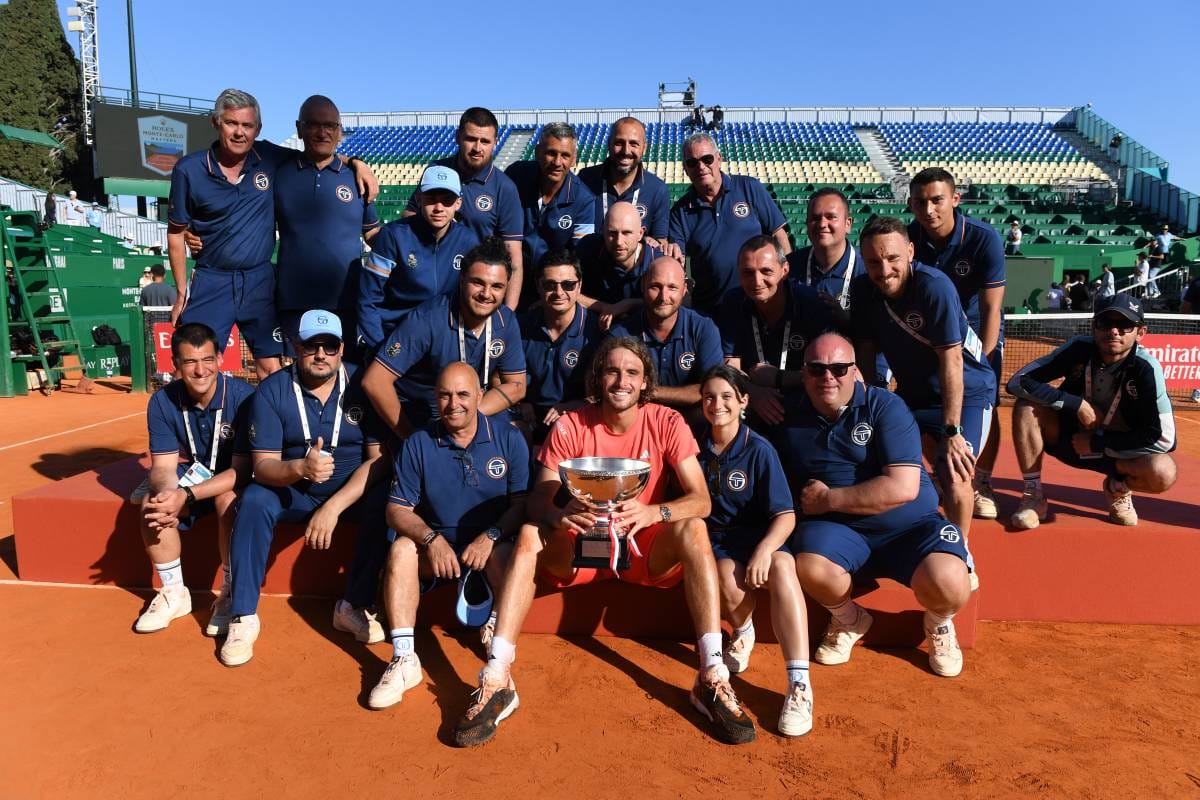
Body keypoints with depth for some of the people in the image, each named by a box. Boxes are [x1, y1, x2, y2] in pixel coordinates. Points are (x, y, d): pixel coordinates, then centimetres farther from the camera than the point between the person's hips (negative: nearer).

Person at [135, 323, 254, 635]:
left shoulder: (242, 396, -27)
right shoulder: (162, 401, -12)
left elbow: (241, 469, -27)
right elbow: (163, 465, -10)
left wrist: (186, 496, -39)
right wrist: (165, 493, -35)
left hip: (234, 476, -4)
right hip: (194, 470, 5)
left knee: (228, 499, -35)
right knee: (152, 505, -21)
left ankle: (231, 594, -15)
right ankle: (174, 593, 1)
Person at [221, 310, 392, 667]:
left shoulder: (363, 384, -12)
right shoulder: (272, 390, -10)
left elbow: (380, 458, -16)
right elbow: (263, 465, -14)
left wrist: (333, 507, -26)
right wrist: (300, 468, -38)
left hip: (353, 489, -1)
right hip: (292, 489, 1)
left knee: (384, 501, -30)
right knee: (254, 500, -28)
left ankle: (354, 607, -14)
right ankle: (243, 616, -16)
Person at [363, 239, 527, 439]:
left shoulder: (506, 322, -7)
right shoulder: (427, 320, -23)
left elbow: (516, 386, -1)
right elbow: (374, 381, -24)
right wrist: (410, 437, -16)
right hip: (414, 421, -5)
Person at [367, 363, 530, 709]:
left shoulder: (509, 439, -3)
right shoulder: (418, 445, -1)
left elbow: (522, 503, -7)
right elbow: (397, 510, -4)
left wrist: (490, 536, -23)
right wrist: (432, 538, -22)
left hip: (491, 547, -1)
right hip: (438, 548, 2)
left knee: (506, 555, -33)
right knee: (401, 548, -27)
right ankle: (403, 659, -26)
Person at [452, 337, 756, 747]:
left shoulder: (667, 423, -8)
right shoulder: (570, 425, -7)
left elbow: (701, 500, -16)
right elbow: (538, 500, -12)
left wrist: (652, 513, -37)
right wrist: (558, 513, -37)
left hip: (645, 549, 0)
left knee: (693, 529, -29)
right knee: (528, 535, -27)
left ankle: (713, 676, -29)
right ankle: (496, 679, -28)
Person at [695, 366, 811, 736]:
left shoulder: (759, 450, -8)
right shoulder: (696, 443, 1)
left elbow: (785, 514, -12)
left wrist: (765, 549, -30)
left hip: (755, 534, -1)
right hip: (712, 536, 1)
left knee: (782, 568, -34)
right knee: (729, 578, -32)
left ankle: (799, 685, -36)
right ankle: (742, 632, 5)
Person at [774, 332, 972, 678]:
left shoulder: (884, 406, -7)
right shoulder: (790, 415, 4)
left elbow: (903, 487, -17)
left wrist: (828, 499, -13)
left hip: (910, 526, -1)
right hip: (837, 529, 2)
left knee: (949, 586, -29)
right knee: (810, 565, -32)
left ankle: (939, 623, 12)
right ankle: (848, 620, 5)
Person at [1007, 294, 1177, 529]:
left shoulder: (1146, 369, -22)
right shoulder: (1079, 349, -17)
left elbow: (1163, 439, -22)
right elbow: (1017, 381, -22)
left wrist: (1096, 443, -19)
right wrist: (1077, 404, -26)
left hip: (1117, 450, -1)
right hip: (1069, 438, 2)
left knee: (1163, 472, -33)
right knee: (1027, 406, -26)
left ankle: (1119, 487, 5)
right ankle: (1033, 495, -14)